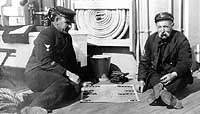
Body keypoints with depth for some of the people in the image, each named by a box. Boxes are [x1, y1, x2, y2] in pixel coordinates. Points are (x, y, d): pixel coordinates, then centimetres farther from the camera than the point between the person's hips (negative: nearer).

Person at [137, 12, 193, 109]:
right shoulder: (152, 39, 2)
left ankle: (158, 91, -56)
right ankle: (163, 91, -55)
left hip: (176, 74, -3)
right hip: (156, 73, 3)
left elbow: (185, 62, -16)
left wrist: (173, 74, -35)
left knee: (181, 78, -32)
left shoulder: (181, 39, -10)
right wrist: (141, 80, -8)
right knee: (150, 74, -26)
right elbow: (144, 61, 5)